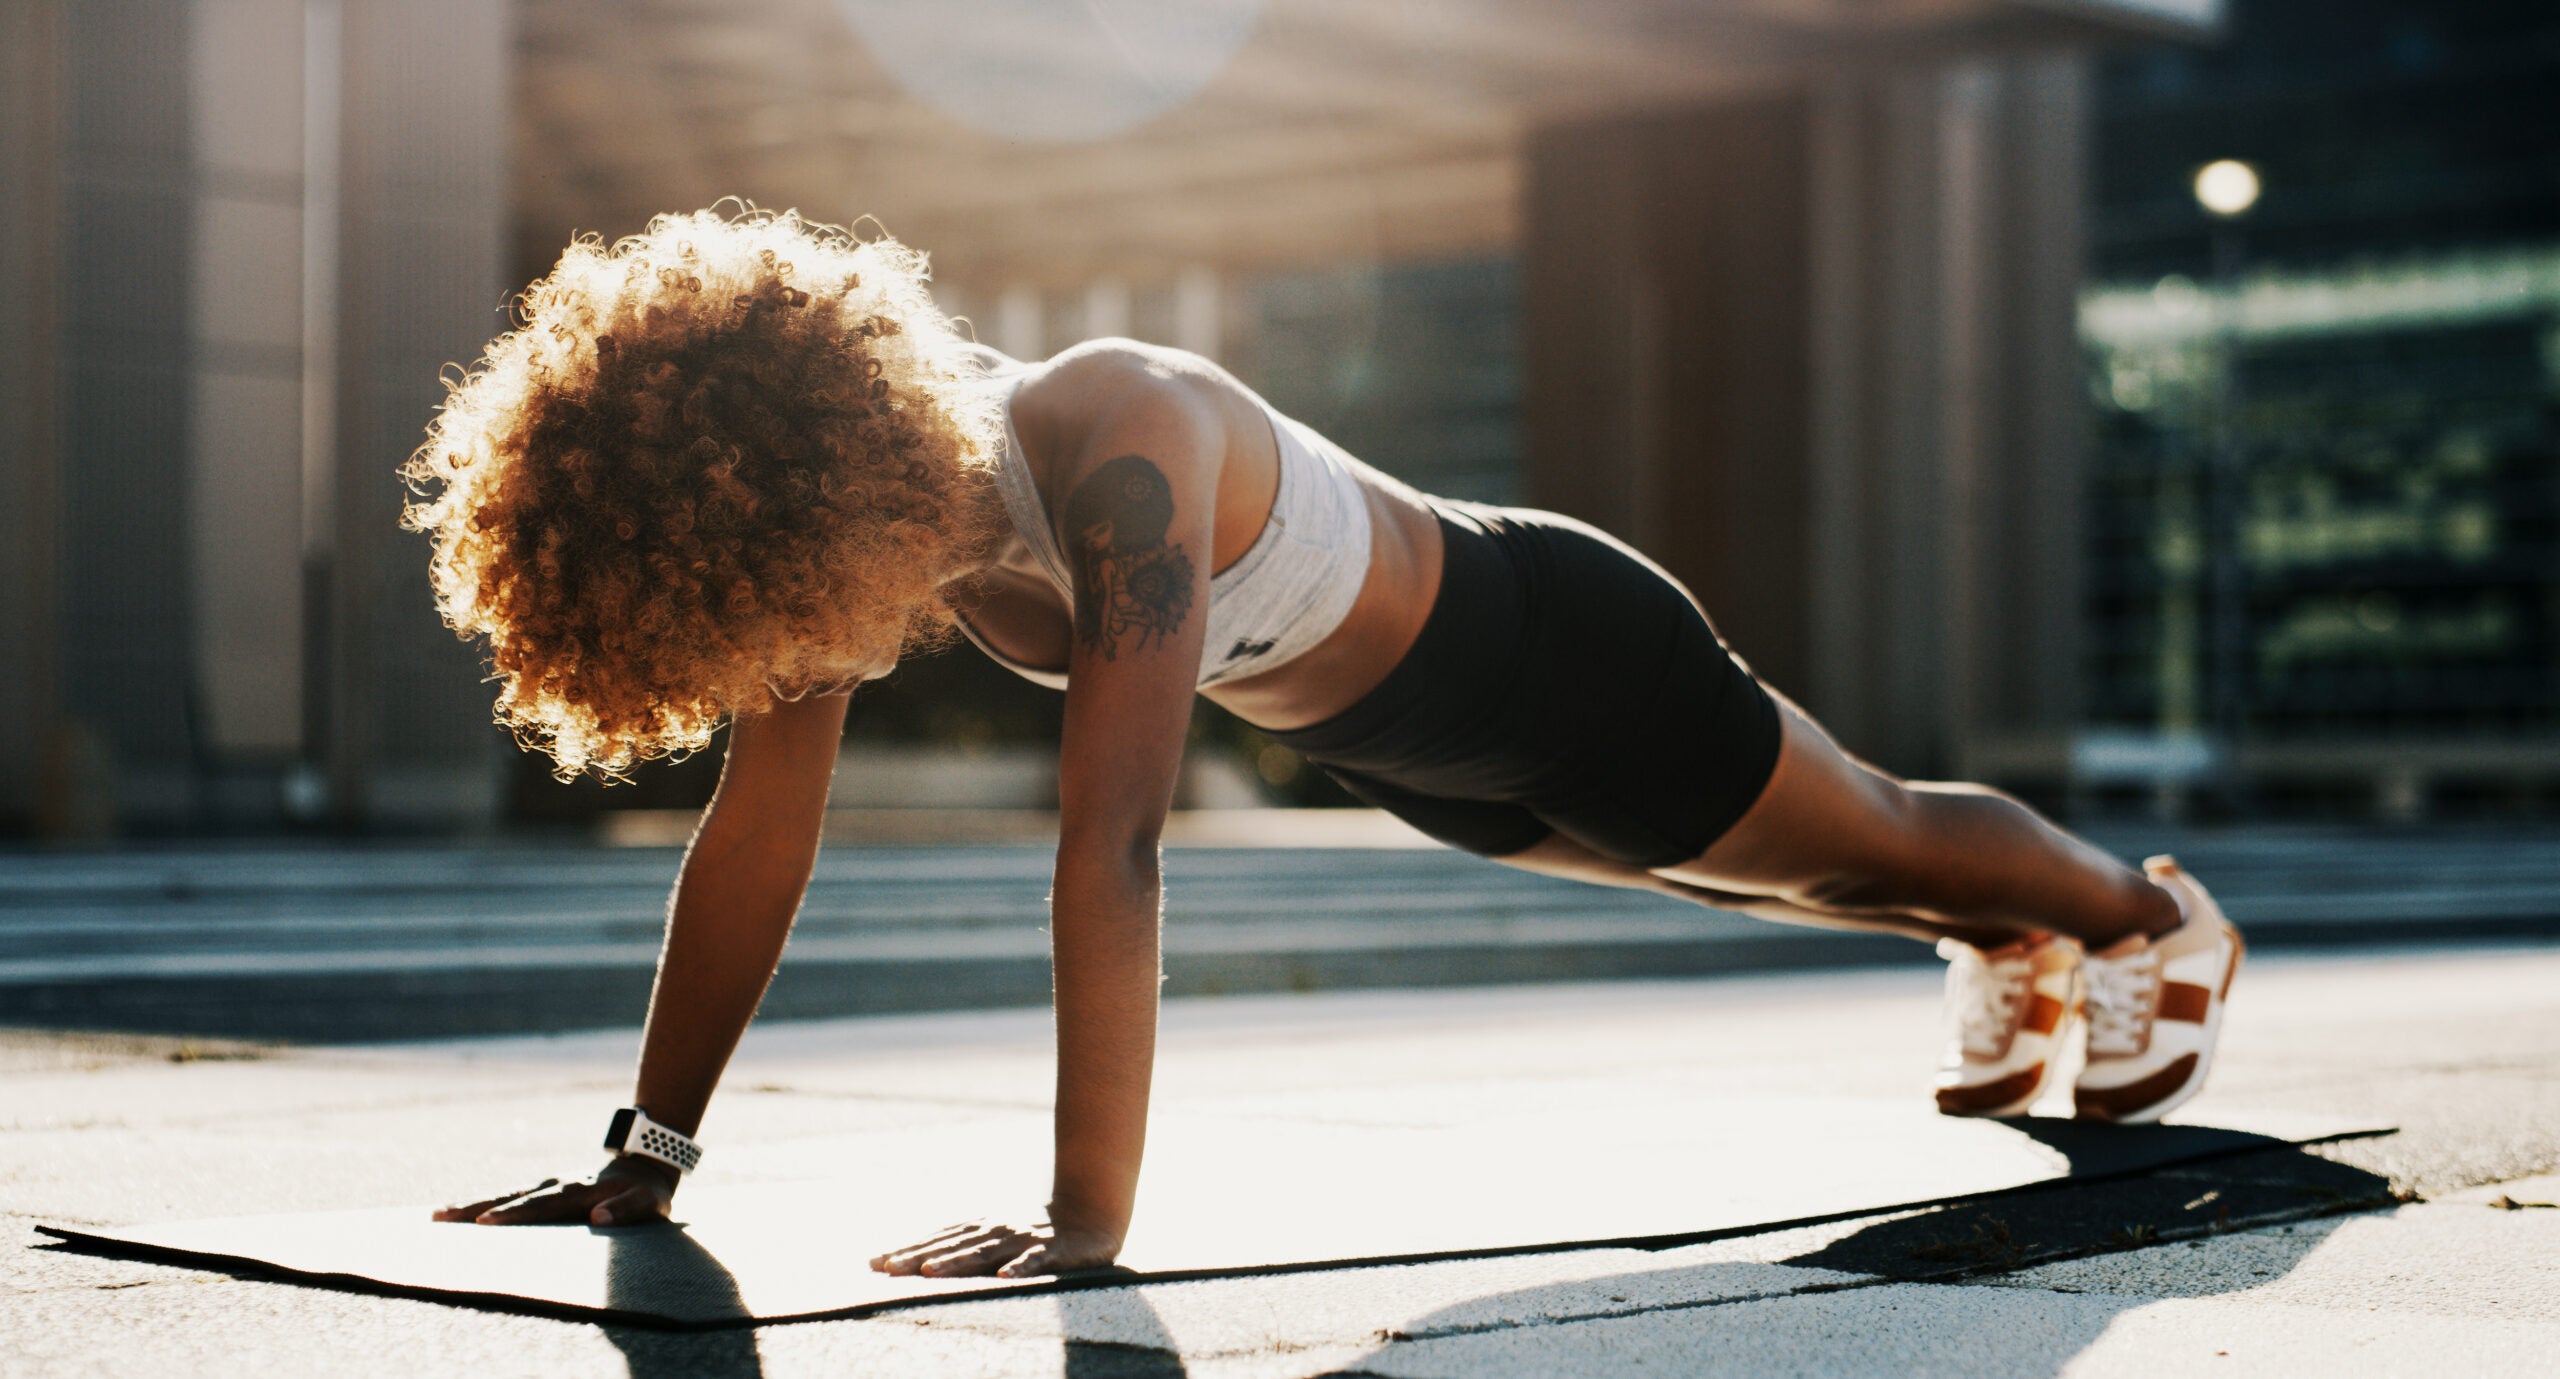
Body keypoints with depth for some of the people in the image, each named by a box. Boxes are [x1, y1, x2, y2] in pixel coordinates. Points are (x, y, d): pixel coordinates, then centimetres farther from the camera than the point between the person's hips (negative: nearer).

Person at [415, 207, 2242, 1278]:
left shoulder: (1117, 453, -45)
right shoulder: (836, 484, -23)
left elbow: (1111, 843, -50)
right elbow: (762, 827, -18)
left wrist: (1088, 1219, -52)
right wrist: (652, 1150, -18)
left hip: (1538, 648, -7)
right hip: (1387, 736, 7)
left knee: (1869, 832, 21)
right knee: (1775, 876, 33)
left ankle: (2154, 917, 52)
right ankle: (2005, 956, 63)